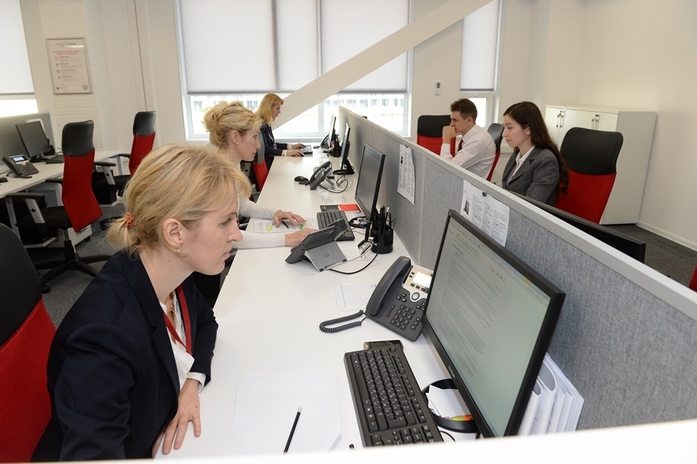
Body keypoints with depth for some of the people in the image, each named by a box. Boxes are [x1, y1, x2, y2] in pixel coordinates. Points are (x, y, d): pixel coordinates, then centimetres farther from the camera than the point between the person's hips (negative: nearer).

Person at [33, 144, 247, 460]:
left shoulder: (169, 273, -11)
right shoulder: (107, 333, -33)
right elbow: (91, 453, -31)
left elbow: (203, 321, 7)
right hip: (136, 452, -6)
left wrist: (193, 382, -9)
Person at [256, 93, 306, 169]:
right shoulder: (260, 124, -15)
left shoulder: (267, 124, 13)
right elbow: (265, 149, -23)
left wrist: (291, 146, 11)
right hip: (264, 166, -9)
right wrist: (286, 152, -30)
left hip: (270, 162, 9)